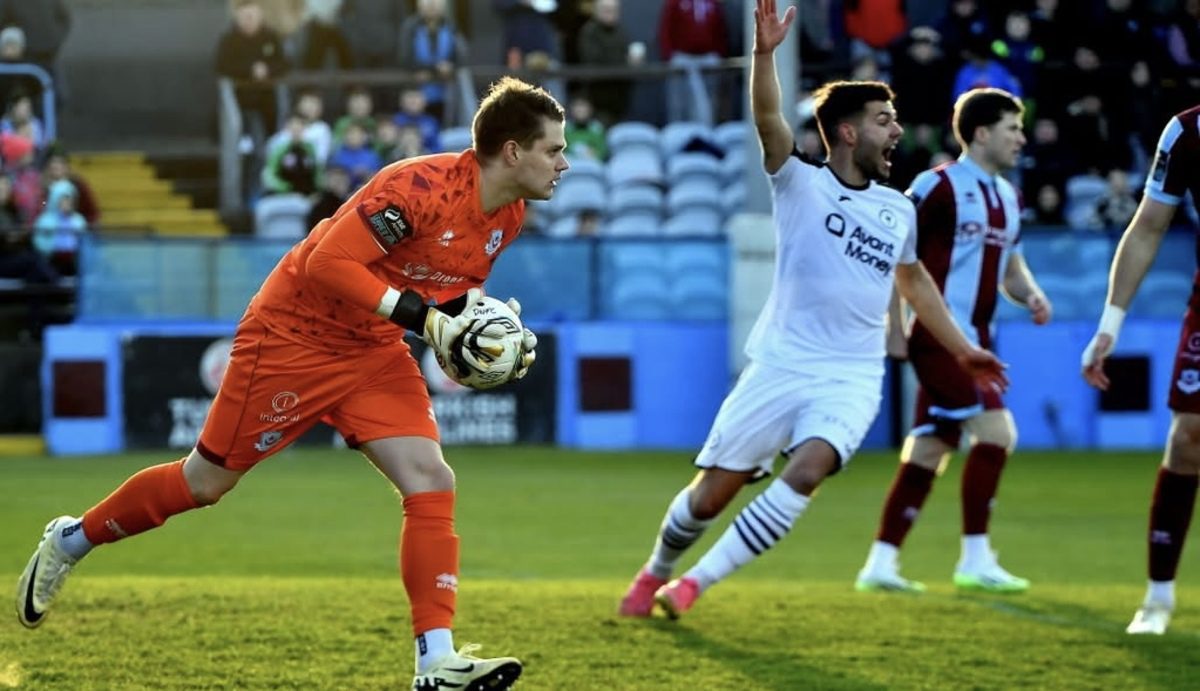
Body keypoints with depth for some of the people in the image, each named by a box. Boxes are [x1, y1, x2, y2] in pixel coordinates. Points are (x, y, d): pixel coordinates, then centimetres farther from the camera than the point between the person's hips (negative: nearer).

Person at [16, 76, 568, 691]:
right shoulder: (422, 186, -28)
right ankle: (71, 540, 29)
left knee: (431, 482, -11)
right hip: (295, 335, -7)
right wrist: (425, 319, -34)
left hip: (373, 351, 7)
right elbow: (329, 262, -33)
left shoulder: (507, 218, -1)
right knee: (206, 482, 6)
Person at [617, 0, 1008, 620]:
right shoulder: (802, 184, -1)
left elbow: (913, 278, 31)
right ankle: (656, 571, 30)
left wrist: (961, 349, 33)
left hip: (852, 378, 2)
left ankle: (698, 581, -16)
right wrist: (765, 53, -35)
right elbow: (768, 120, -18)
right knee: (711, 493, 0)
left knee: (808, 469, -25)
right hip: (780, 364, -2)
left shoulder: (898, 210, 13)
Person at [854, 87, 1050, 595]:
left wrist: (1030, 295, 3)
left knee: (928, 452, 8)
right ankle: (975, 560, -9)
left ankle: (880, 563, 13)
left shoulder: (1008, 197, 15)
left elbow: (1010, 267, 25)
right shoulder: (939, 186, -10)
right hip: (939, 338, -9)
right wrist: (895, 327, -14)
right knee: (996, 432, -15)